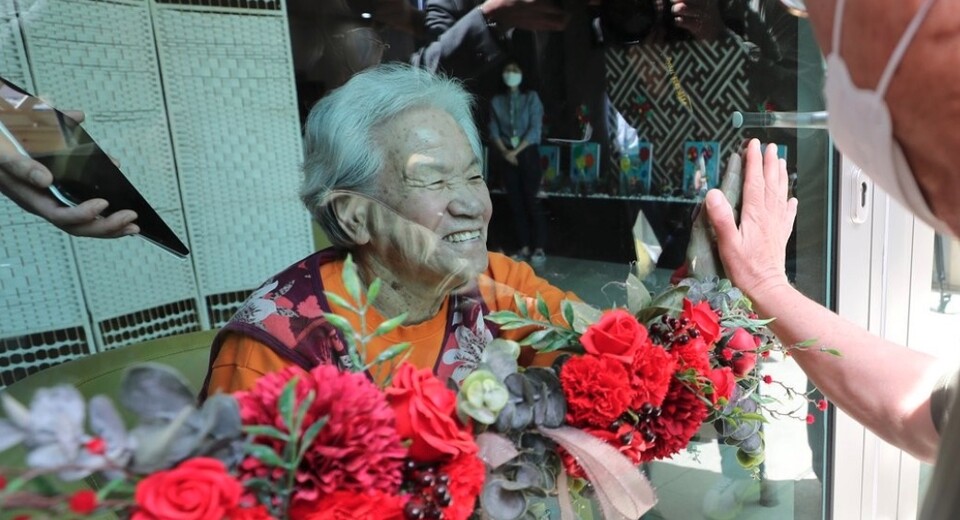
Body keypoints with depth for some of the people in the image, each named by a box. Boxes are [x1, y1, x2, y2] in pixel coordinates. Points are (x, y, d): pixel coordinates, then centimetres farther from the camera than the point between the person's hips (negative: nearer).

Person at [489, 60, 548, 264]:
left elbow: (535, 129, -7)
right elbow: (494, 131, 4)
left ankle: (539, 248, -2)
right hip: (508, 156, 3)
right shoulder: (496, 101, 9)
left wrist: (516, 151, -13)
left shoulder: (531, 97, 1)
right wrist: (505, 152, -12)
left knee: (531, 200, -7)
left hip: (528, 154, -3)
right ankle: (524, 248, 8)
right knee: (516, 203, 2)